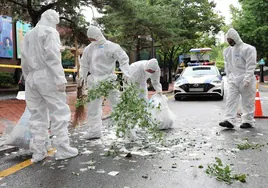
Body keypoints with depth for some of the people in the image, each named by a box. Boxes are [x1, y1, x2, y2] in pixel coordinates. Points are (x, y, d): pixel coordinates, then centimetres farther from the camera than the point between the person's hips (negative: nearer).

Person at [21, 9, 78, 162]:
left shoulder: (28, 35, 21)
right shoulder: (50, 32, -2)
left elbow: (24, 61, 18)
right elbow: (52, 57, -14)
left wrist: (28, 78, 20)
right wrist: (60, 79, -16)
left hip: (31, 78, 7)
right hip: (47, 77, -7)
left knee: (37, 115, 8)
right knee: (59, 112, -2)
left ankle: (38, 152, 10)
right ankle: (63, 149, -1)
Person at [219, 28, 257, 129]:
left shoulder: (248, 49, -9)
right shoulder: (227, 51, 12)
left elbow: (251, 65, -13)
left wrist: (247, 79, -19)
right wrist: (229, 77, 10)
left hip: (245, 80, -5)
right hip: (233, 80, 6)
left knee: (247, 102, 4)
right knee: (231, 100, -3)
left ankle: (248, 121, 14)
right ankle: (229, 120, -5)